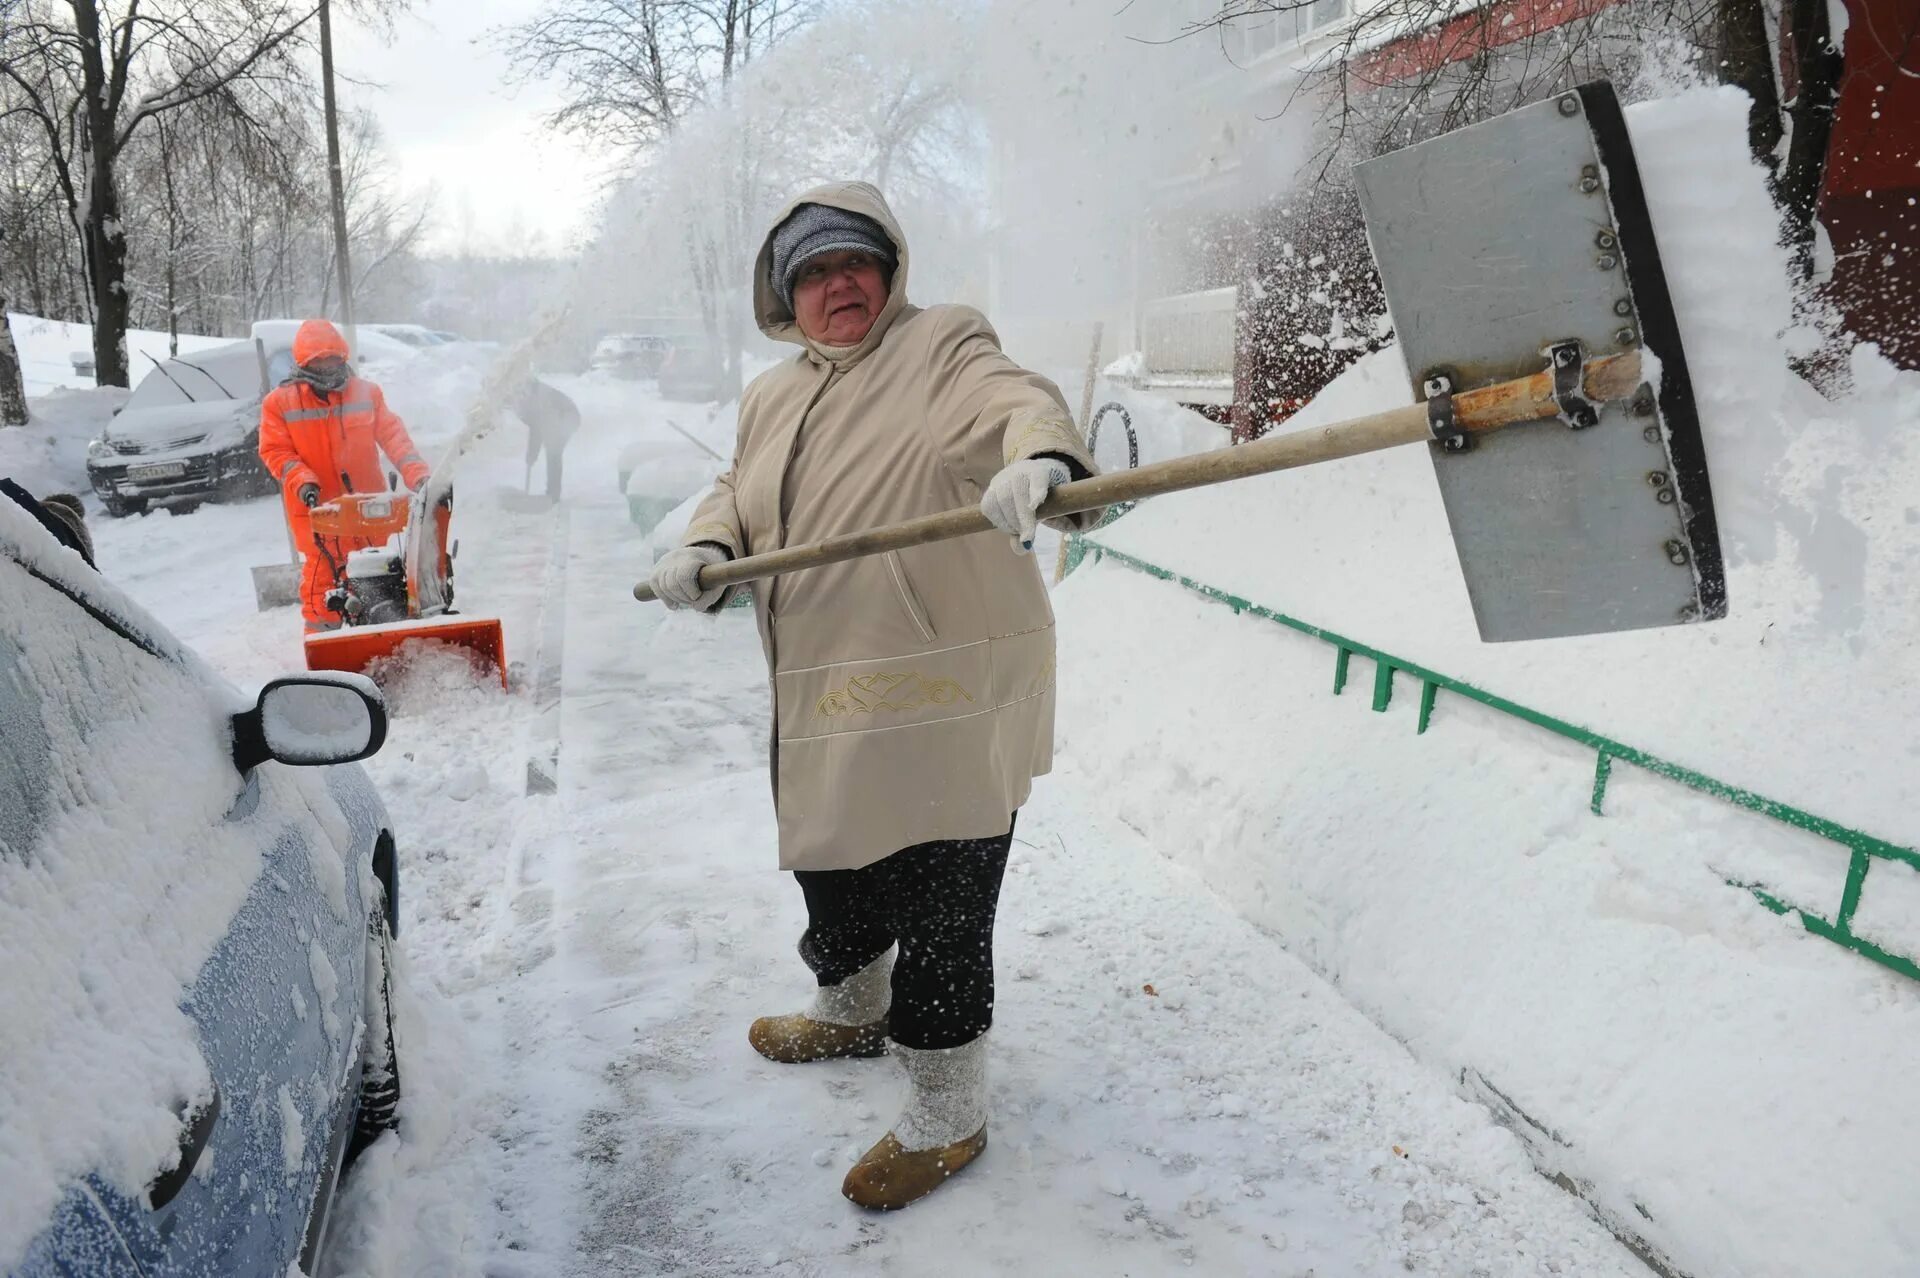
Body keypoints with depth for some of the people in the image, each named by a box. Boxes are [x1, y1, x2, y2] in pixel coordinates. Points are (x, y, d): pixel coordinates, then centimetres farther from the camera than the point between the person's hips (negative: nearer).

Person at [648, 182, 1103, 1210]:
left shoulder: (943, 347, -5)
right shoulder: (771, 398, 18)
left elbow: (1015, 400, -23)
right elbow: (738, 491, 22)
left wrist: (1036, 458, -48)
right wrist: (705, 547, -2)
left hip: (942, 699, -7)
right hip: (824, 702, 8)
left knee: (938, 910, 1)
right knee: (832, 867, 24)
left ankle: (947, 1117, 21)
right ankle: (854, 1012, 53)